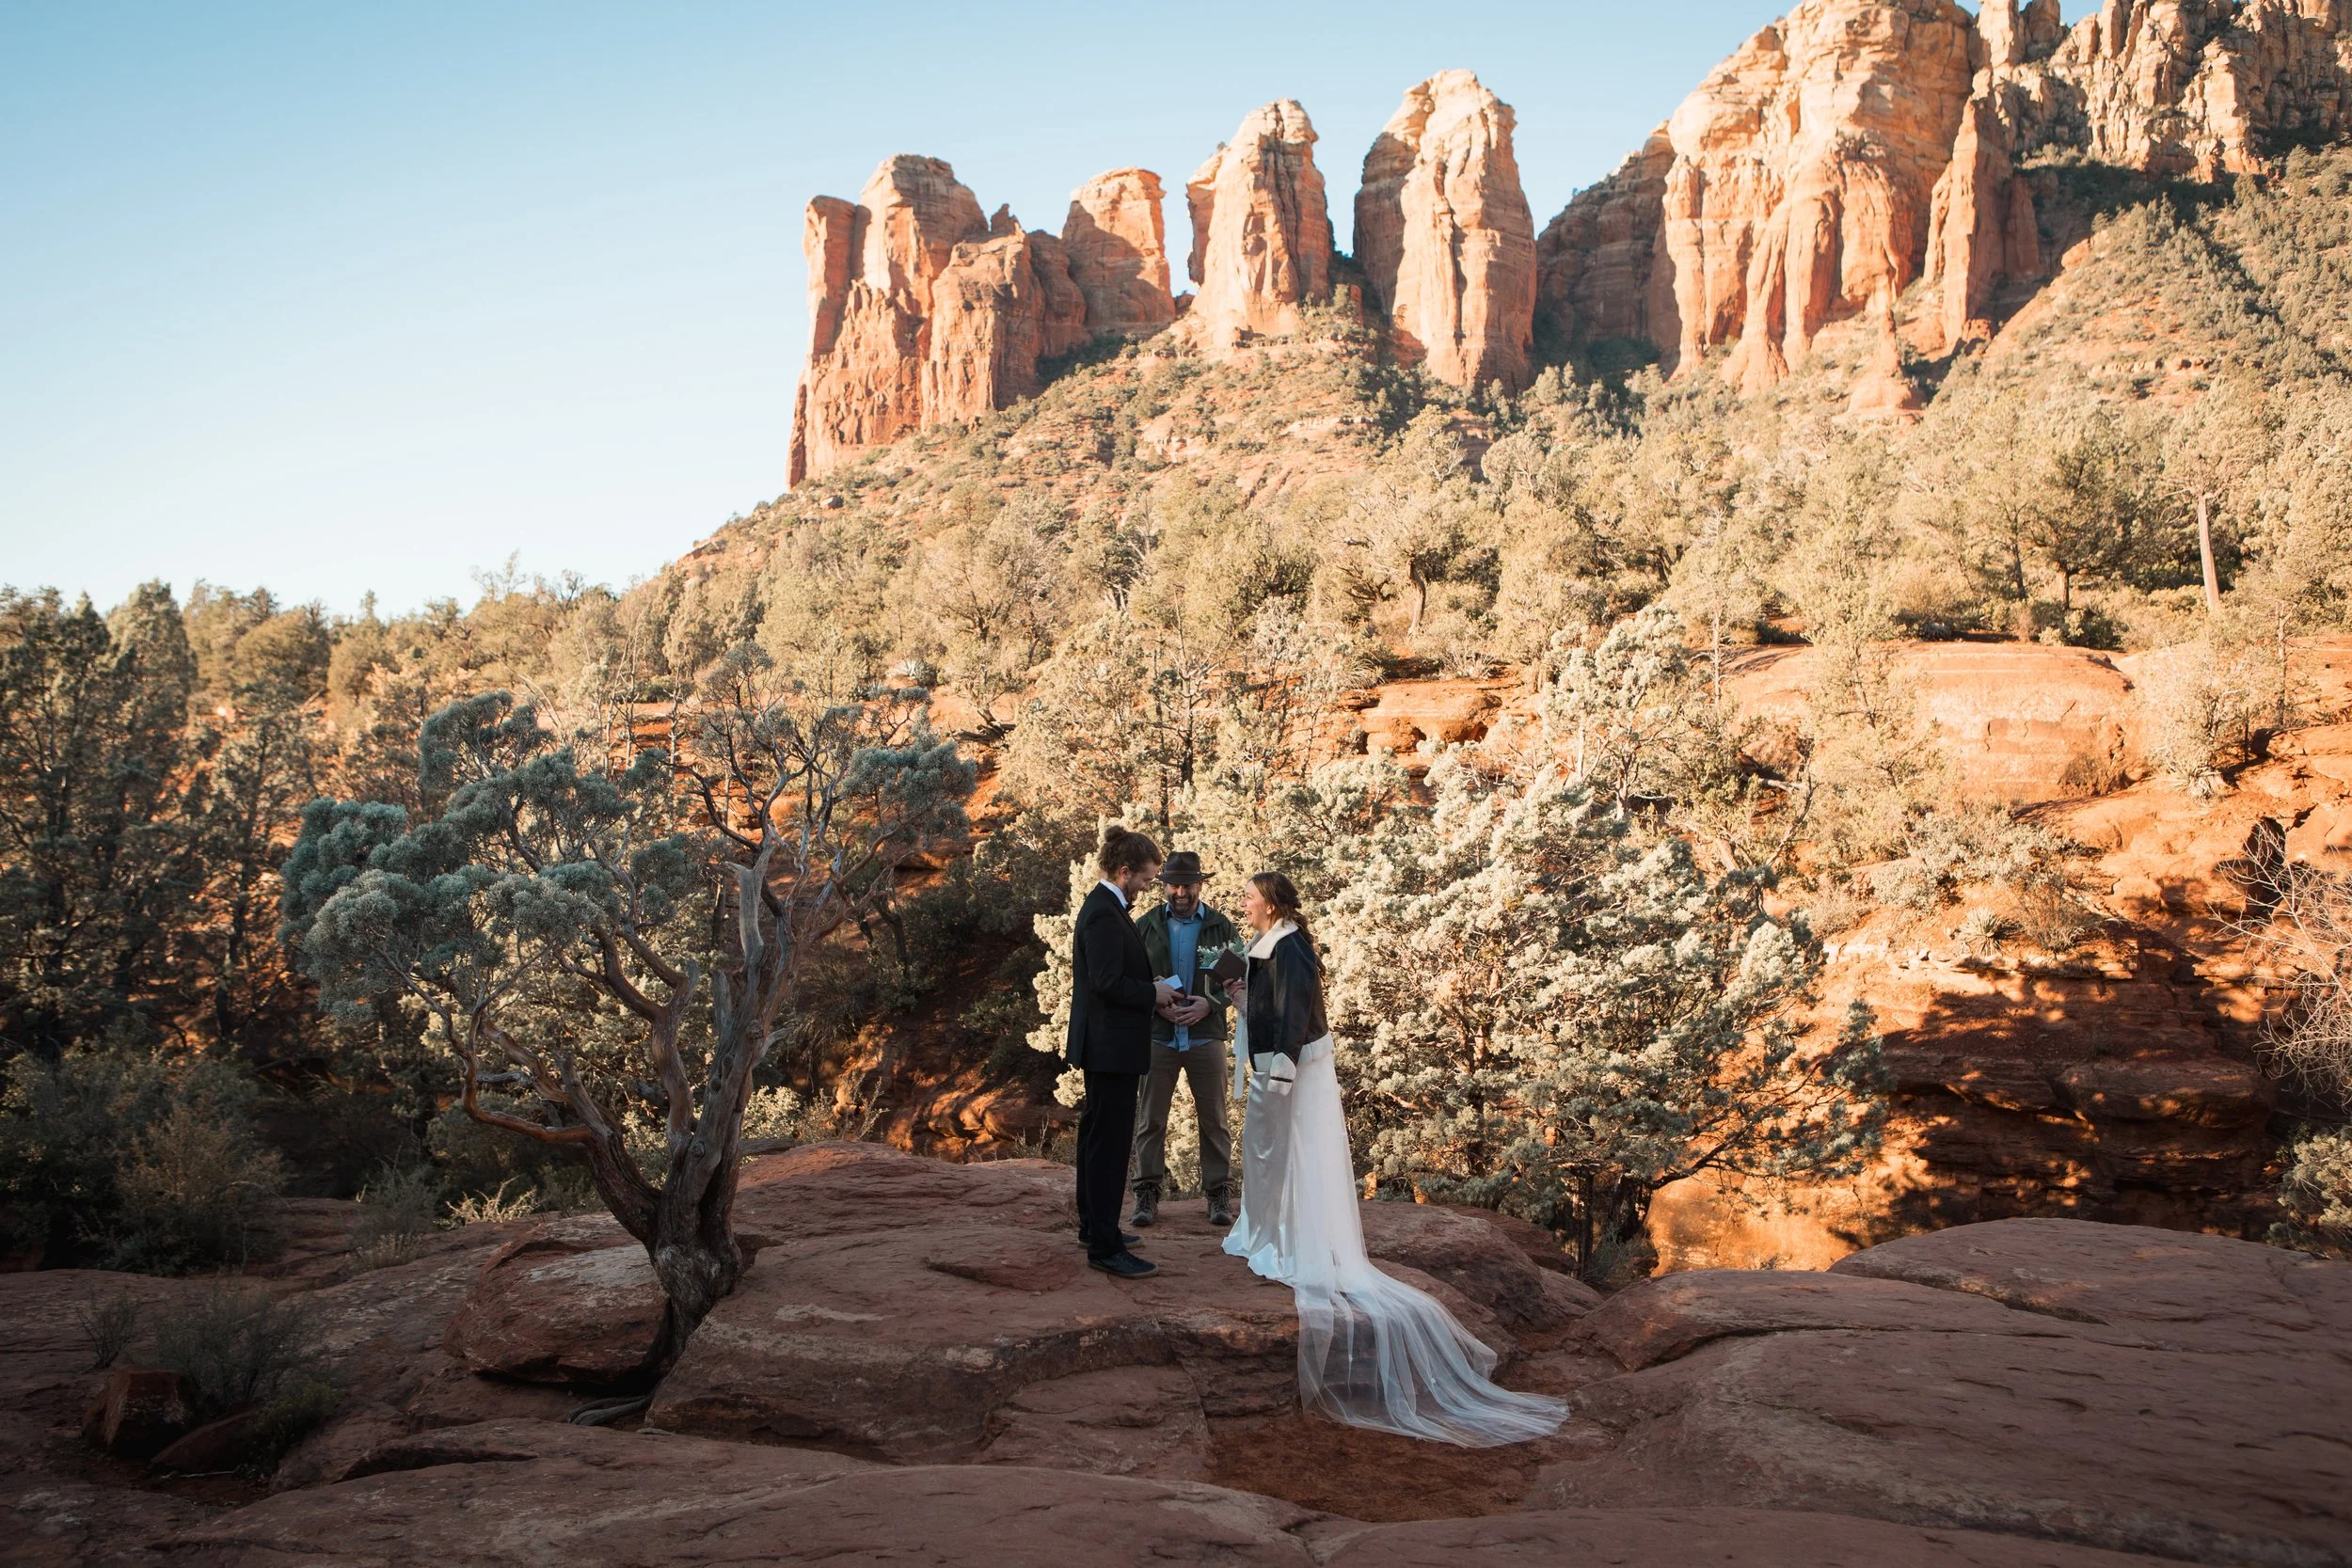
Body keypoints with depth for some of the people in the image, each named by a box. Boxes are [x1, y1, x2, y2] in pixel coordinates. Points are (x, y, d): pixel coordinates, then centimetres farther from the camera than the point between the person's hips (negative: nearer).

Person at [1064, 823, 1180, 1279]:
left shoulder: (1104, 906, 12)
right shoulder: (1105, 914, -20)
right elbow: (1108, 983, -25)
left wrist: (1148, 985, 9)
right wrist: (1153, 993, -12)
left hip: (1103, 1044, 11)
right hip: (1111, 1046, -11)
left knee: (1097, 1135, 19)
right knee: (1110, 1142, -7)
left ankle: (1094, 1225, 31)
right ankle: (1104, 1247, -3)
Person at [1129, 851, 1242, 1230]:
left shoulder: (1221, 928, 3)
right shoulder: (1146, 926, 3)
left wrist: (1209, 1004, -13)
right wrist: (1158, 1005, -13)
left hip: (1206, 1035, 0)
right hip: (1157, 1036, 0)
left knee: (1213, 1119, 5)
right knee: (1151, 1118, 2)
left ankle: (1219, 1194, 15)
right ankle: (1147, 1195, 11)